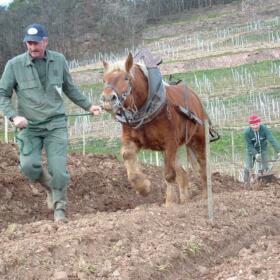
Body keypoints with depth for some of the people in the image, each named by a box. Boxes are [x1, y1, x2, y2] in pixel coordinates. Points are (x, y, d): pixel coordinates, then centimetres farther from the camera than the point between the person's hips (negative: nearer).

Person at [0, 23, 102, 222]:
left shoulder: (59, 60, 2)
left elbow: (70, 88, 17)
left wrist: (88, 106, 15)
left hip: (56, 124, 1)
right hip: (29, 126, -1)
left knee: (58, 168, -8)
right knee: (29, 165, -17)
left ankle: (60, 207, 12)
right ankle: (49, 186, 15)